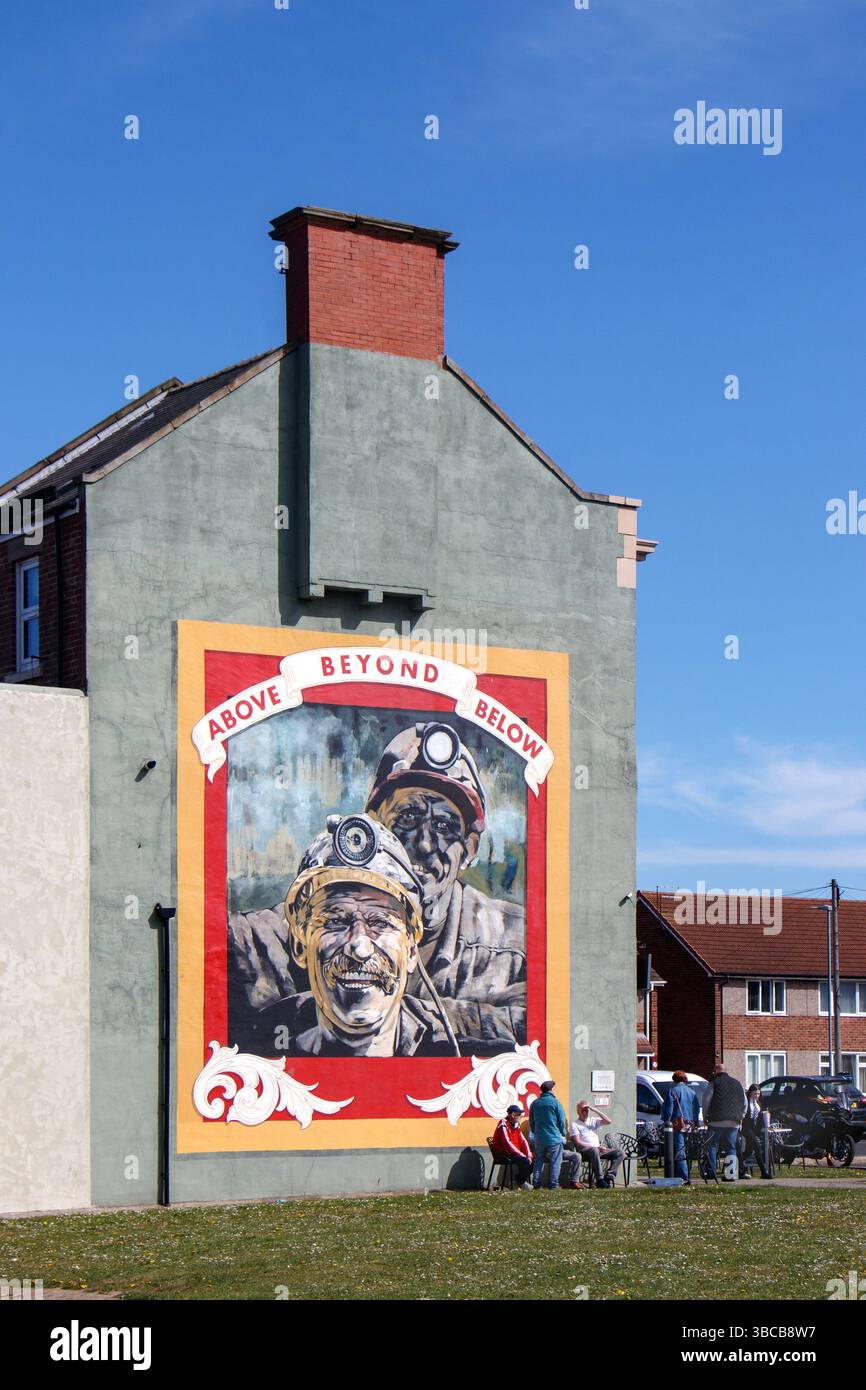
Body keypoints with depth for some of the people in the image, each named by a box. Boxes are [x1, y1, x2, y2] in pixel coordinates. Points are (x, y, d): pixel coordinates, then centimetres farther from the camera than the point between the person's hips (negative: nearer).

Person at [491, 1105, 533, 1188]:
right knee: (524, 1161, -28)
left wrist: (529, 1155, -6)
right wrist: (521, 1155, -24)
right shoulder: (504, 1125, -14)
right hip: (503, 1155, -9)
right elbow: (507, 1143, -23)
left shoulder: (516, 1125, 14)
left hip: (515, 1153, 9)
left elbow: (523, 1141, 10)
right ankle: (521, 1182, -8)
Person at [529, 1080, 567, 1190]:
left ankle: (536, 1184, 9)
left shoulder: (534, 1103, 6)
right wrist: (564, 1134, 11)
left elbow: (531, 1122, 14)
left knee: (538, 1162, 11)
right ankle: (553, 1184, -1)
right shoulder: (555, 1103, -8)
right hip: (554, 1138, -4)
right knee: (555, 1162, 3)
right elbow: (562, 1121, -5)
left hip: (539, 1138, 4)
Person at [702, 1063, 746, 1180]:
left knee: (712, 1146, 3)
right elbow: (744, 1103, 17)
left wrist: (705, 1116, 7)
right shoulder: (737, 1083, 15)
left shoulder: (714, 1083, 1)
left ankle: (711, 1171, -5)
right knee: (731, 1148, 6)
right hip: (734, 1122, 4)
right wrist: (740, 1117, 22)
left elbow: (706, 1100, -4)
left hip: (717, 1121, -4)